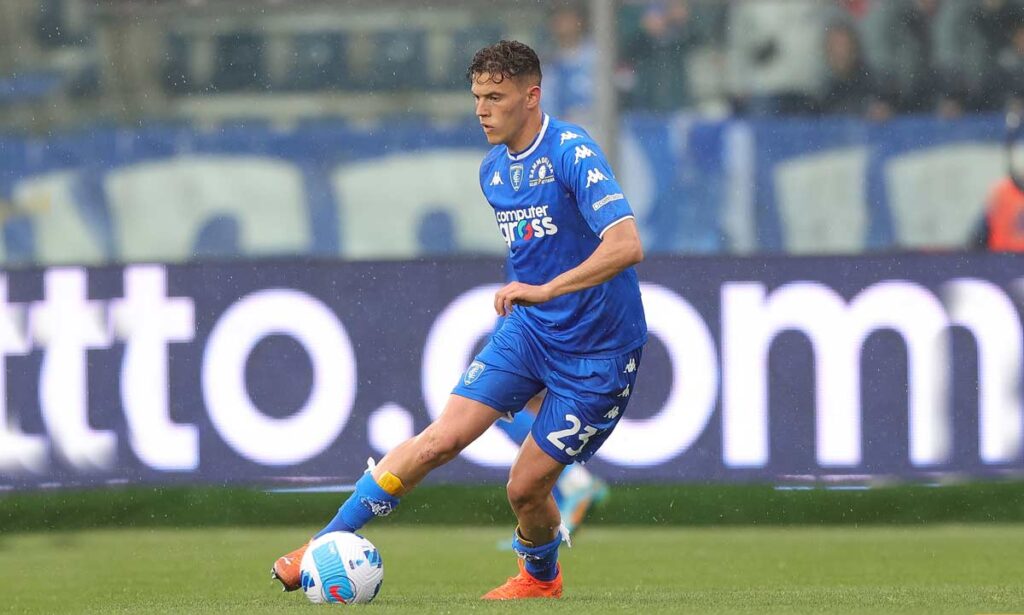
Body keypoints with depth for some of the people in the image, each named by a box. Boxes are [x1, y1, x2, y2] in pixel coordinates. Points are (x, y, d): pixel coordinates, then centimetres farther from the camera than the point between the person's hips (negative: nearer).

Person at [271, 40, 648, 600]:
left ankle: (541, 577, 30)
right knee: (442, 438, -10)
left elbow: (626, 245, -31)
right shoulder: (493, 170, 7)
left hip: (598, 350, -6)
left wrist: (546, 290, -36)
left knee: (526, 485, -2)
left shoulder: (572, 153, -19)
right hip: (529, 328, 6)